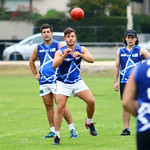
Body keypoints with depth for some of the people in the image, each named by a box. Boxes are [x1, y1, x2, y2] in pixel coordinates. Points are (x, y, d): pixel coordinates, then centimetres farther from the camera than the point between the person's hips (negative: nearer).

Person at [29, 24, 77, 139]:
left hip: (56, 81, -5)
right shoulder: (38, 48, 13)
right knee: (48, 106, 6)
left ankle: (72, 129, -7)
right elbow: (31, 61, 28)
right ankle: (53, 131, 13)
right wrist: (35, 74, 19)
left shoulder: (59, 45, -2)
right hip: (43, 82, 5)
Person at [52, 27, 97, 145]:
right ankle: (57, 135, -3)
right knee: (60, 108, -11)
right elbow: (54, 65, -26)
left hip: (77, 82, 3)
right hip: (63, 83, -3)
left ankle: (89, 123, 14)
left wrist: (80, 55, -30)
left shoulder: (81, 49, -2)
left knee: (91, 101, -12)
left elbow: (91, 60, -14)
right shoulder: (60, 52, -12)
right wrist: (64, 56, -39)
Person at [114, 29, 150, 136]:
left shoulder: (140, 50, 4)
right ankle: (126, 129, 7)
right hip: (124, 82, 2)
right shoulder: (120, 51, 12)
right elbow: (116, 67, 15)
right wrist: (115, 82, 10)